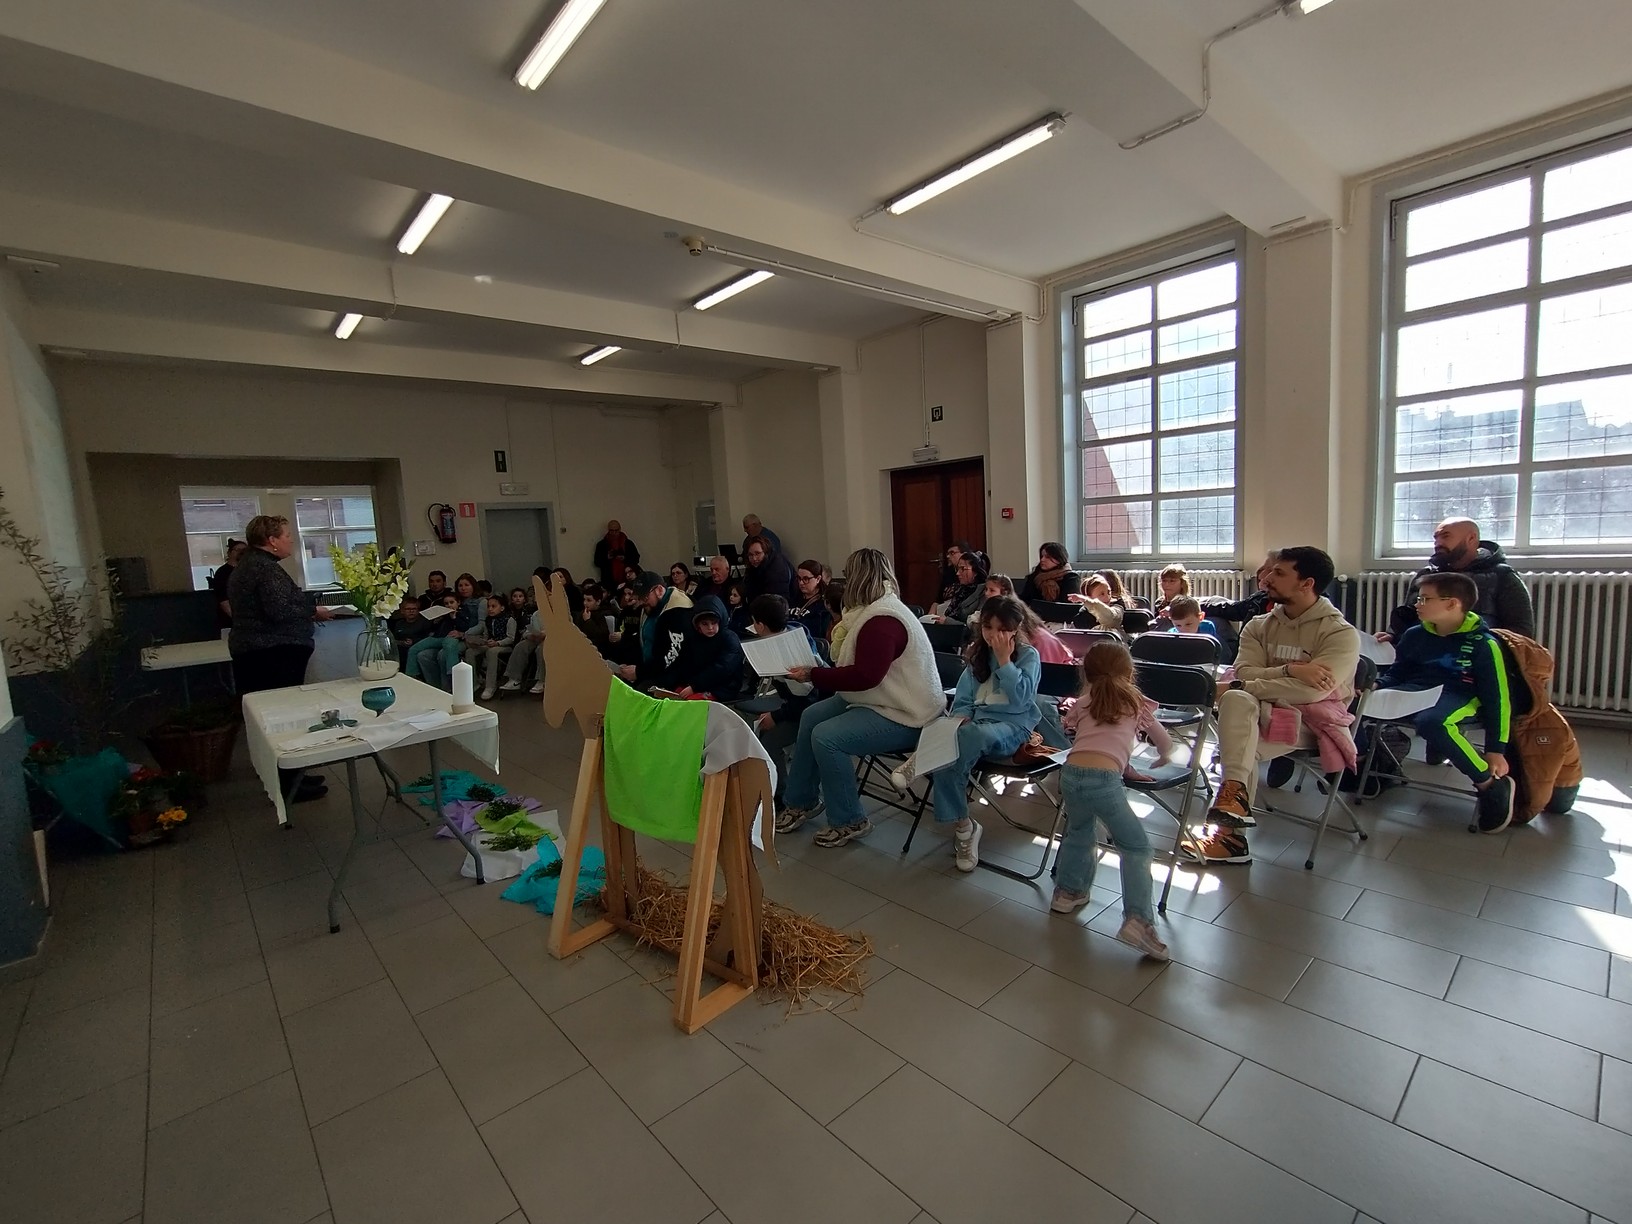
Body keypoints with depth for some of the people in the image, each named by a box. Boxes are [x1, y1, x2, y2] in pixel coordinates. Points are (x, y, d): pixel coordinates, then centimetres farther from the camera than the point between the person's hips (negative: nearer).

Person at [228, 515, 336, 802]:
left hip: (251, 651, 11)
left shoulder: (247, 563, 17)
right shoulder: (266, 567, -16)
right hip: (274, 654, -11)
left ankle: (287, 777, 22)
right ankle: (288, 786, 0)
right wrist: (314, 611, -9)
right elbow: (280, 611, -25)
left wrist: (307, 606, 17)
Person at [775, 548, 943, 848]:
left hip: (904, 715, -11)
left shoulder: (883, 620, -23)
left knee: (825, 737, -22)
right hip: (883, 700, 11)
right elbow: (858, 669, 13)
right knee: (811, 717, 8)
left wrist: (813, 675, -22)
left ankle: (849, 822, -4)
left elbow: (865, 676, -30)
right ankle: (802, 801, 20)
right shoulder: (875, 611, 10)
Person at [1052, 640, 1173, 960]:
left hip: (1071, 772, 3)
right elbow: (1166, 743, 34)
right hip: (1104, 778, -3)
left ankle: (1067, 891, 36)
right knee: (1137, 847, 13)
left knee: (1078, 832, 30)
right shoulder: (1136, 704, 20)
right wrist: (1161, 760, 55)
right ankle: (1138, 919, 2)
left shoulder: (1082, 704, 24)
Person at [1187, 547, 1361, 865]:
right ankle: (1235, 791, -32)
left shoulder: (1341, 633, -5)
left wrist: (1235, 686, -20)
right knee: (1237, 700, -30)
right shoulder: (1259, 626, 10)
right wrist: (1290, 670, -22)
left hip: (1317, 721, -4)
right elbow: (1244, 673, -4)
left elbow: (1311, 691, -20)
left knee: (1239, 729, -30)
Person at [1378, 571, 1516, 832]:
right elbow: (1396, 674, 21)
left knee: (1432, 722, -41)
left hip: (1457, 695, -5)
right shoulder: (1414, 635, 10)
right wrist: (1375, 686, -3)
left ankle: (1491, 785, -17)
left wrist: (1495, 749, -6)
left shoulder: (1482, 643, -4)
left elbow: (1497, 698, -4)